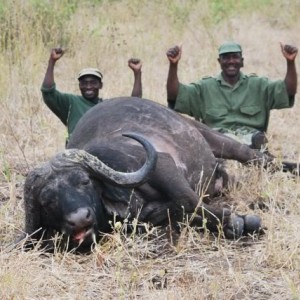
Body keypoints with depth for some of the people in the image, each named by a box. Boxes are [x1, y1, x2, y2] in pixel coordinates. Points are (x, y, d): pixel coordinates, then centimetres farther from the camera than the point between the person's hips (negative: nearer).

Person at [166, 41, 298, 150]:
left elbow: (288, 91, 7)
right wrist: (173, 65, -11)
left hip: (251, 141, 1)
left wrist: (290, 62, -11)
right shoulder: (205, 87, 17)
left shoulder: (257, 85, 19)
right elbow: (174, 96, 5)